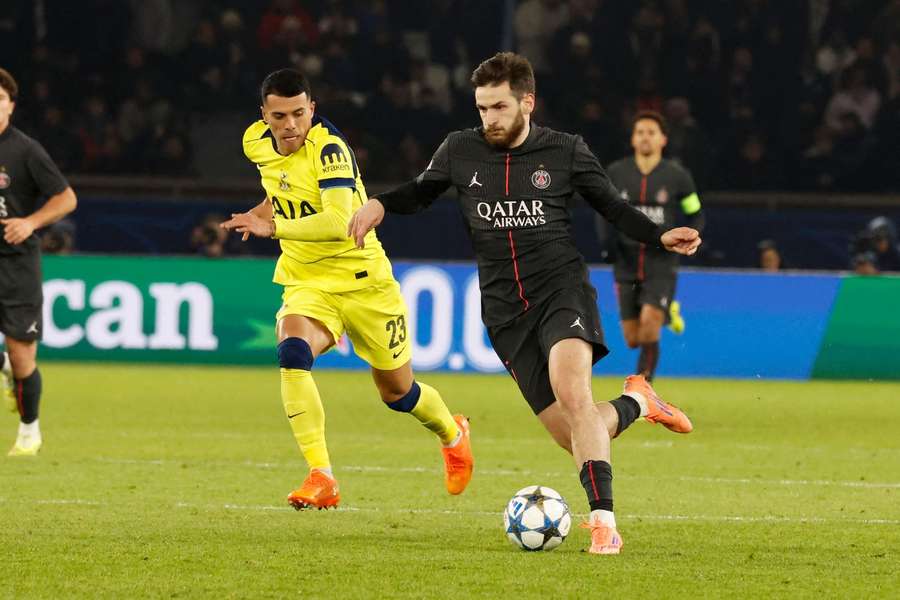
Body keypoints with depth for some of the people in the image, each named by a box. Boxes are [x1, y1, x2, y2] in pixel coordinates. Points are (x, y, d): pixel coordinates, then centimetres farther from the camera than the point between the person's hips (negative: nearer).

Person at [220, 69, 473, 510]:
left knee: (398, 394, 12)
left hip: (361, 280, -4)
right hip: (306, 284, 4)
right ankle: (321, 477, -31)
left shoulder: (329, 148, -24)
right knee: (292, 353, -29)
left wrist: (273, 226, -39)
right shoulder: (257, 143, -3)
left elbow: (338, 223, -38)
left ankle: (453, 434, 47)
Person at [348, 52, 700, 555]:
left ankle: (604, 522, -31)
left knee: (572, 395, -30)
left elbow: (613, 206, 10)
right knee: (572, 435, -2)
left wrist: (660, 236, -7)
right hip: (506, 310, 3)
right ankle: (635, 402, 32)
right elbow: (421, 192, 22)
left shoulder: (565, 152, 1)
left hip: (562, 287, -3)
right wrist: (380, 204, 1)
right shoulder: (460, 151, 6)